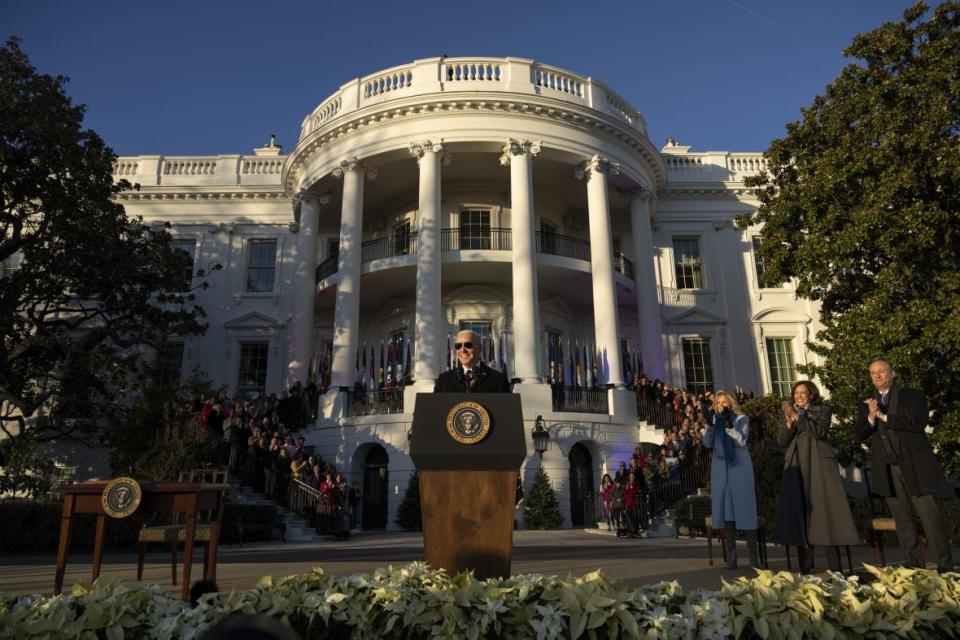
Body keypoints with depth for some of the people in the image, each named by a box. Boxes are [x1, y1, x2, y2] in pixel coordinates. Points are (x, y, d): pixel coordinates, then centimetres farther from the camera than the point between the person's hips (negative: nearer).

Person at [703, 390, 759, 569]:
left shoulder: (742, 419, 6)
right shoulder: (715, 421, 14)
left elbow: (741, 441, -9)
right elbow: (707, 443, 3)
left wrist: (728, 424, -19)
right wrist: (710, 424, -11)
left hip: (739, 468, -3)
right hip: (721, 469, 3)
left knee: (745, 510, -5)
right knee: (726, 511, 0)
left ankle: (753, 556, -1)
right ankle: (731, 557, 2)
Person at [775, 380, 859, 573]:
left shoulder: (823, 410, 10)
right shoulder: (786, 413, 16)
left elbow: (819, 431, -8)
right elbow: (782, 441, 6)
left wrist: (798, 417, -15)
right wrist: (789, 422, -10)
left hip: (819, 464, -2)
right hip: (796, 467, 2)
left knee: (825, 510, -6)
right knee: (799, 512, -2)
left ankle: (834, 568, -3)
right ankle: (805, 568, 1)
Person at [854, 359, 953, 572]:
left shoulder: (913, 396, 5)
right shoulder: (868, 404, 15)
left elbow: (919, 422, -13)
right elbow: (859, 435, 6)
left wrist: (884, 417, -12)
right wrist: (871, 417, -11)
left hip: (914, 466, -3)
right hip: (887, 470, 3)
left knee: (930, 516, -4)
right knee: (903, 521, 6)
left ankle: (945, 568, 2)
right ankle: (913, 567, 10)